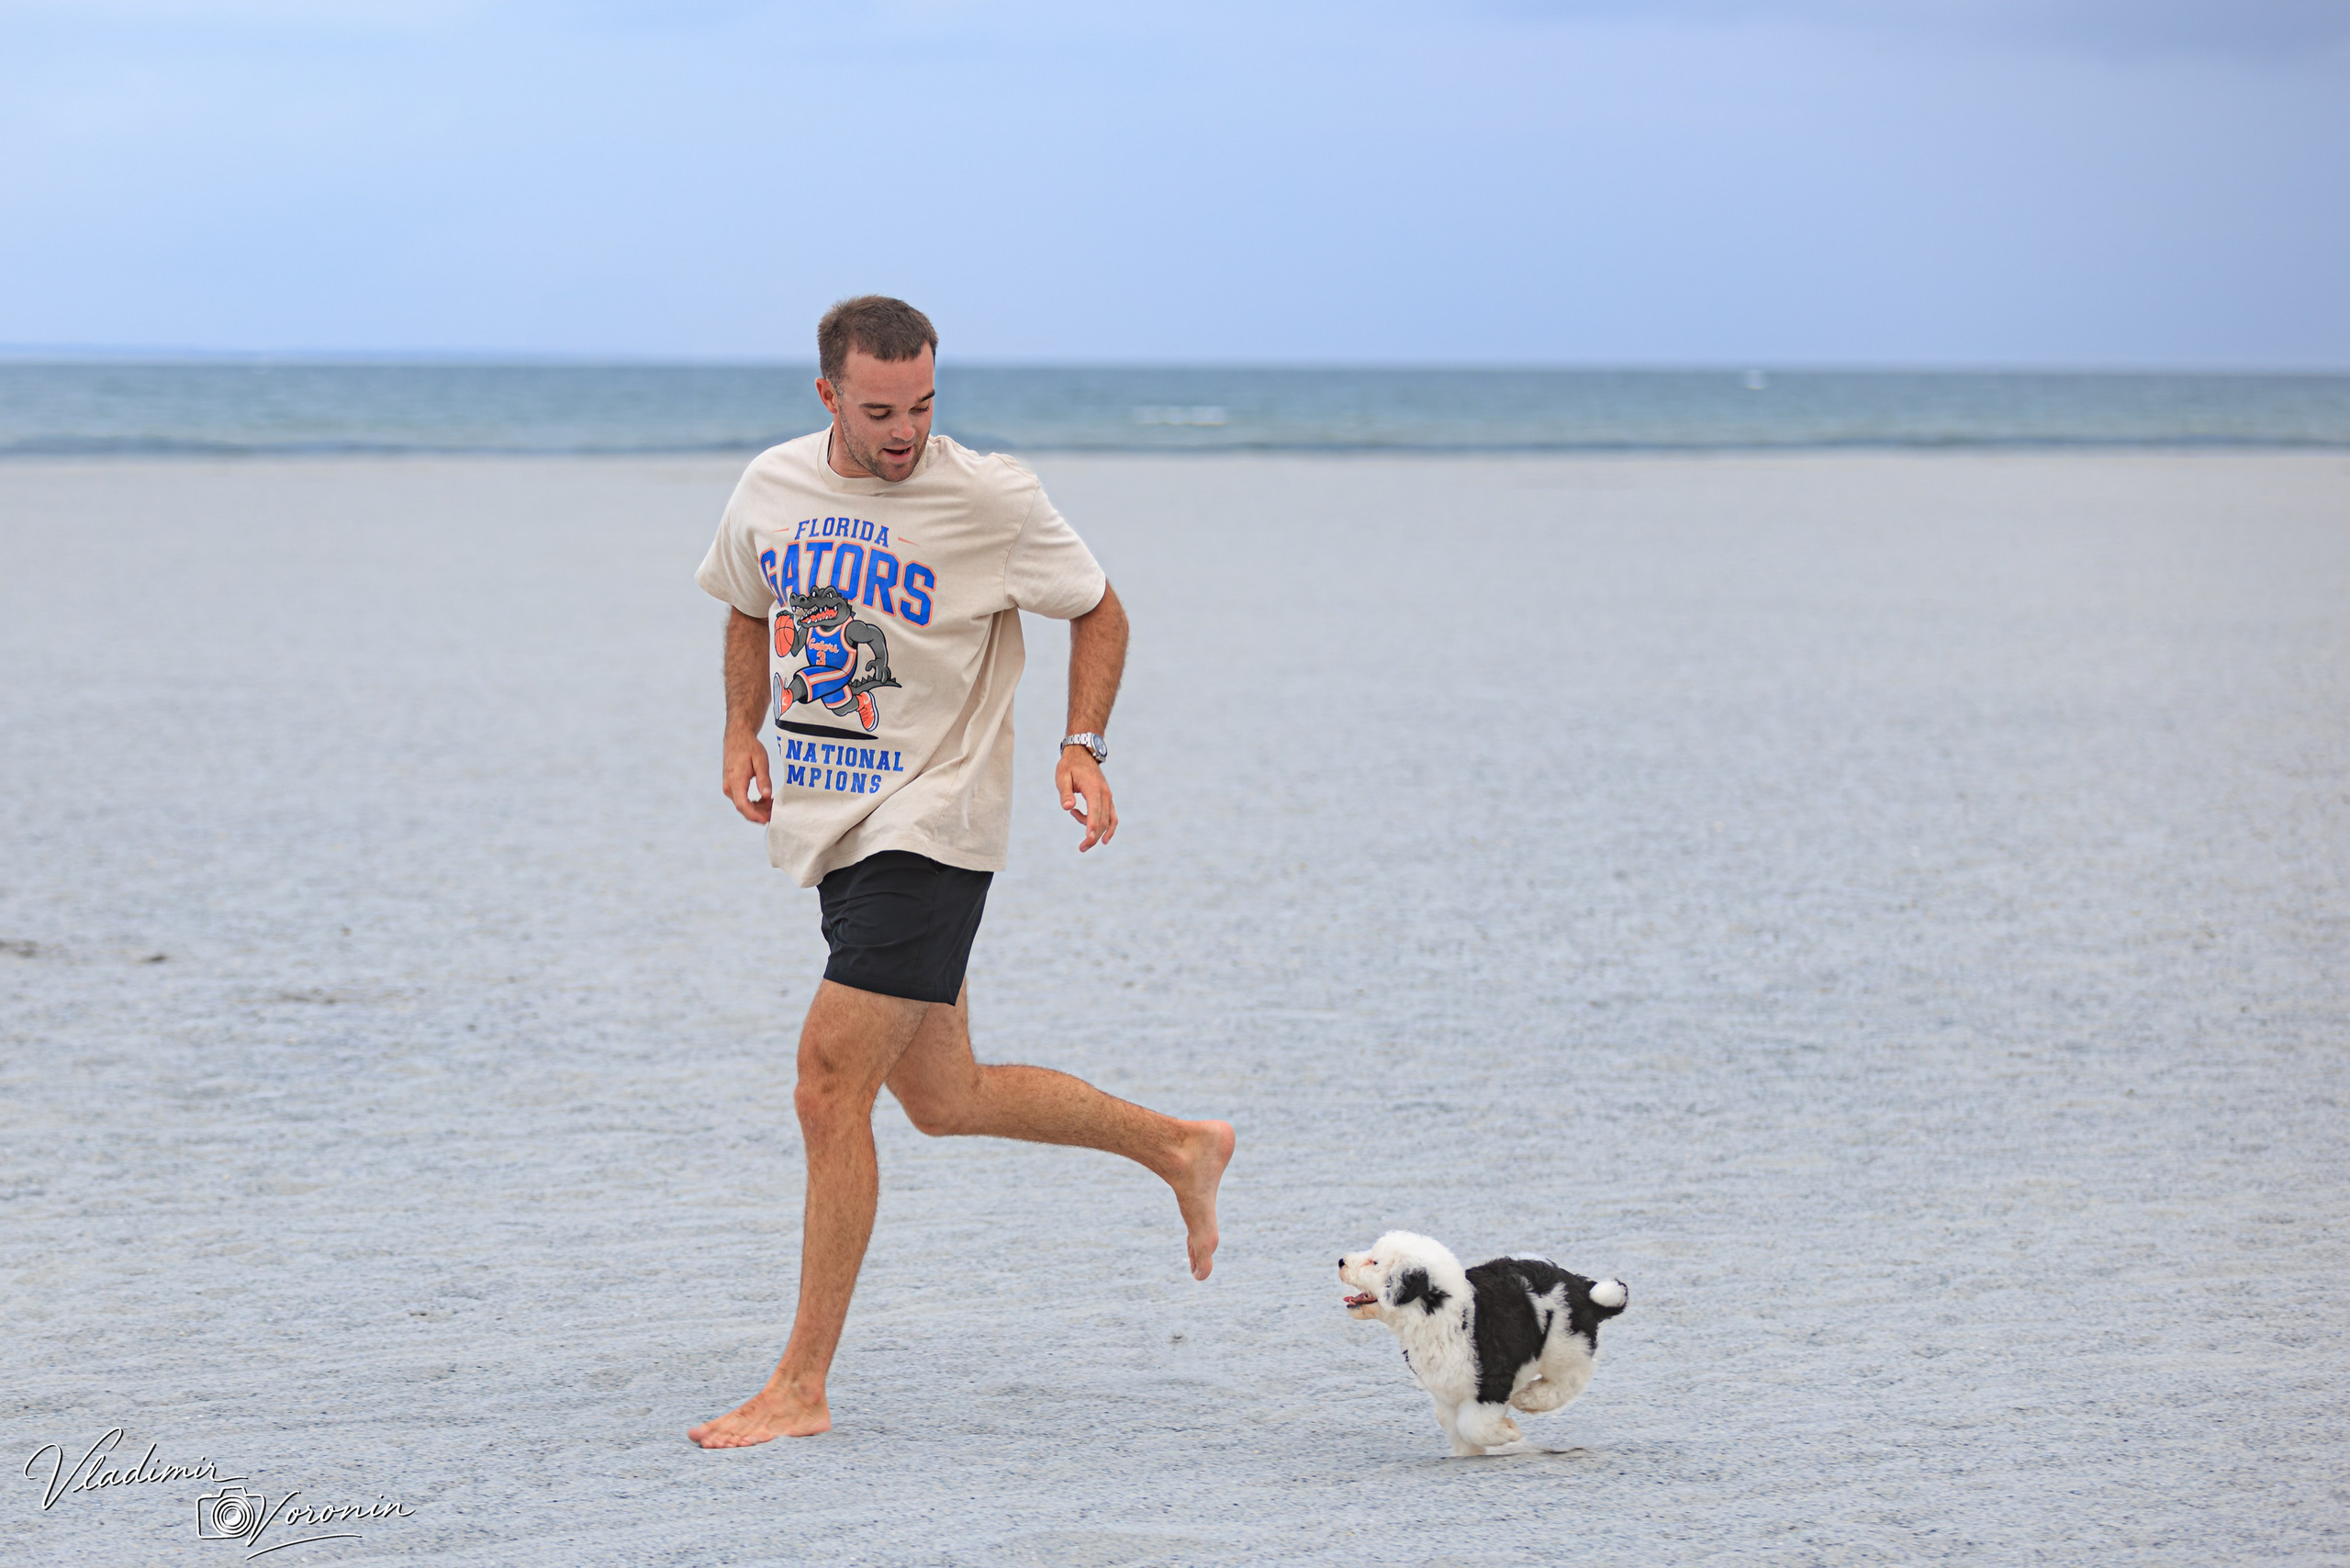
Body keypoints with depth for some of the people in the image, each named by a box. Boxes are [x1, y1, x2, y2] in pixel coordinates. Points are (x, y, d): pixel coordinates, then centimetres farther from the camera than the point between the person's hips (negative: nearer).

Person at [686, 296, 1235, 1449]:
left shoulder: (990, 500, -11)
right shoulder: (770, 490, 3)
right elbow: (750, 610, 22)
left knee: (828, 1091, -14)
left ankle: (800, 1387, -7)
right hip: (830, 831, 7)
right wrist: (742, 735, 7)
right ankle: (1175, 1146, 36)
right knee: (943, 1100, 14)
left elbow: (1098, 615, 1)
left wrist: (1083, 746, -13)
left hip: (930, 830, -7)